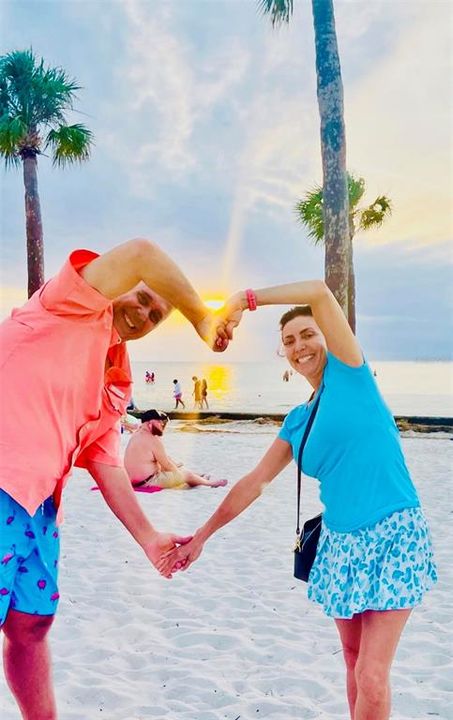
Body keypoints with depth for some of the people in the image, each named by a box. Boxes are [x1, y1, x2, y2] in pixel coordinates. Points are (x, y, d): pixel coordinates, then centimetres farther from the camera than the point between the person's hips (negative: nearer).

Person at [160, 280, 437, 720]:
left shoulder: (349, 372, -4)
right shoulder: (298, 421, 11)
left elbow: (319, 291, -16)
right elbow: (253, 484, 15)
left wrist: (245, 299, -11)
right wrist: (201, 537, 16)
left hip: (393, 536, -6)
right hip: (340, 542, 6)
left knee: (371, 677, -5)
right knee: (353, 660, 15)